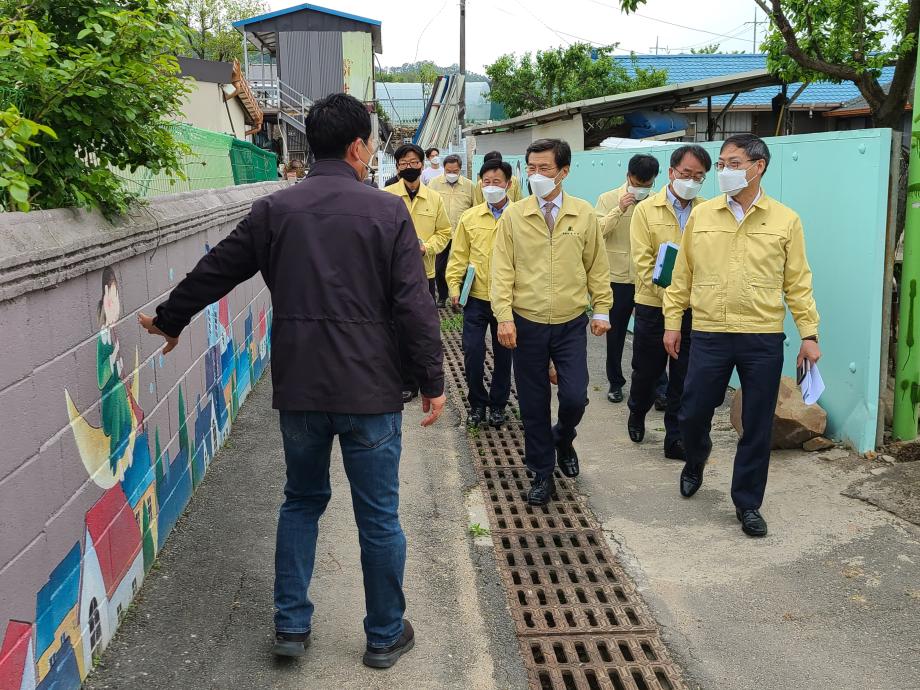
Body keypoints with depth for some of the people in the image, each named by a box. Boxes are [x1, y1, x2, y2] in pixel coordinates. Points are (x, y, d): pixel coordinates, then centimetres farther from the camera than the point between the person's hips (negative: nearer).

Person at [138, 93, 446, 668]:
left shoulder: (274, 210, 2)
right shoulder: (387, 211, -7)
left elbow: (214, 273, 12)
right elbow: (415, 304, -9)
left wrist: (169, 320, 28)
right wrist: (433, 380, 0)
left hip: (299, 387, 3)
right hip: (371, 389, -3)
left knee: (302, 501, 21)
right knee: (379, 515, 9)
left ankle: (291, 625, 25)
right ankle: (386, 636, 22)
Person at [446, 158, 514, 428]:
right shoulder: (469, 218, 3)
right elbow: (459, 256, 5)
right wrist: (454, 286, -3)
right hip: (476, 298, 1)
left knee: (503, 355, 11)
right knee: (472, 353, 0)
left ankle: (497, 405, 28)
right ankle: (477, 403, 21)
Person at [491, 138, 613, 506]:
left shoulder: (584, 214, 0)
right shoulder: (513, 216, -2)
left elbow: (597, 266, 6)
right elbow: (502, 270, -3)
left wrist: (602, 310, 3)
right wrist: (504, 316, -11)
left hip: (571, 324, 0)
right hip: (526, 324, 0)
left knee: (574, 398, -6)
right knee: (533, 404, 7)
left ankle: (562, 439, 30)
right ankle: (542, 472, 24)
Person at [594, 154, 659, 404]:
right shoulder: (608, 199, -3)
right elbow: (597, 232, -14)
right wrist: (619, 210, -23)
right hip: (618, 279, 0)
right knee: (615, 334, 12)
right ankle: (615, 382, 26)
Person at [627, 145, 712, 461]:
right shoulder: (646, 210, -3)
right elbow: (643, 261, -8)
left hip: (693, 309, 1)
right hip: (653, 306, -1)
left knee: (684, 377, 6)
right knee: (646, 370, 15)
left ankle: (676, 438, 16)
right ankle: (637, 414, 42)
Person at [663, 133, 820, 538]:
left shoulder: (786, 220, 0)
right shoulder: (701, 215, 3)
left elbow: (797, 282, 2)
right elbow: (683, 274, 7)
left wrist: (809, 333, -2)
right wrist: (672, 322, 5)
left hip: (763, 339, -1)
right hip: (709, 335, 1)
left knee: (758, 426, 6)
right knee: (693, 414, 7)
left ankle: (747, 503, 22)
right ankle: (695, 464, 40)